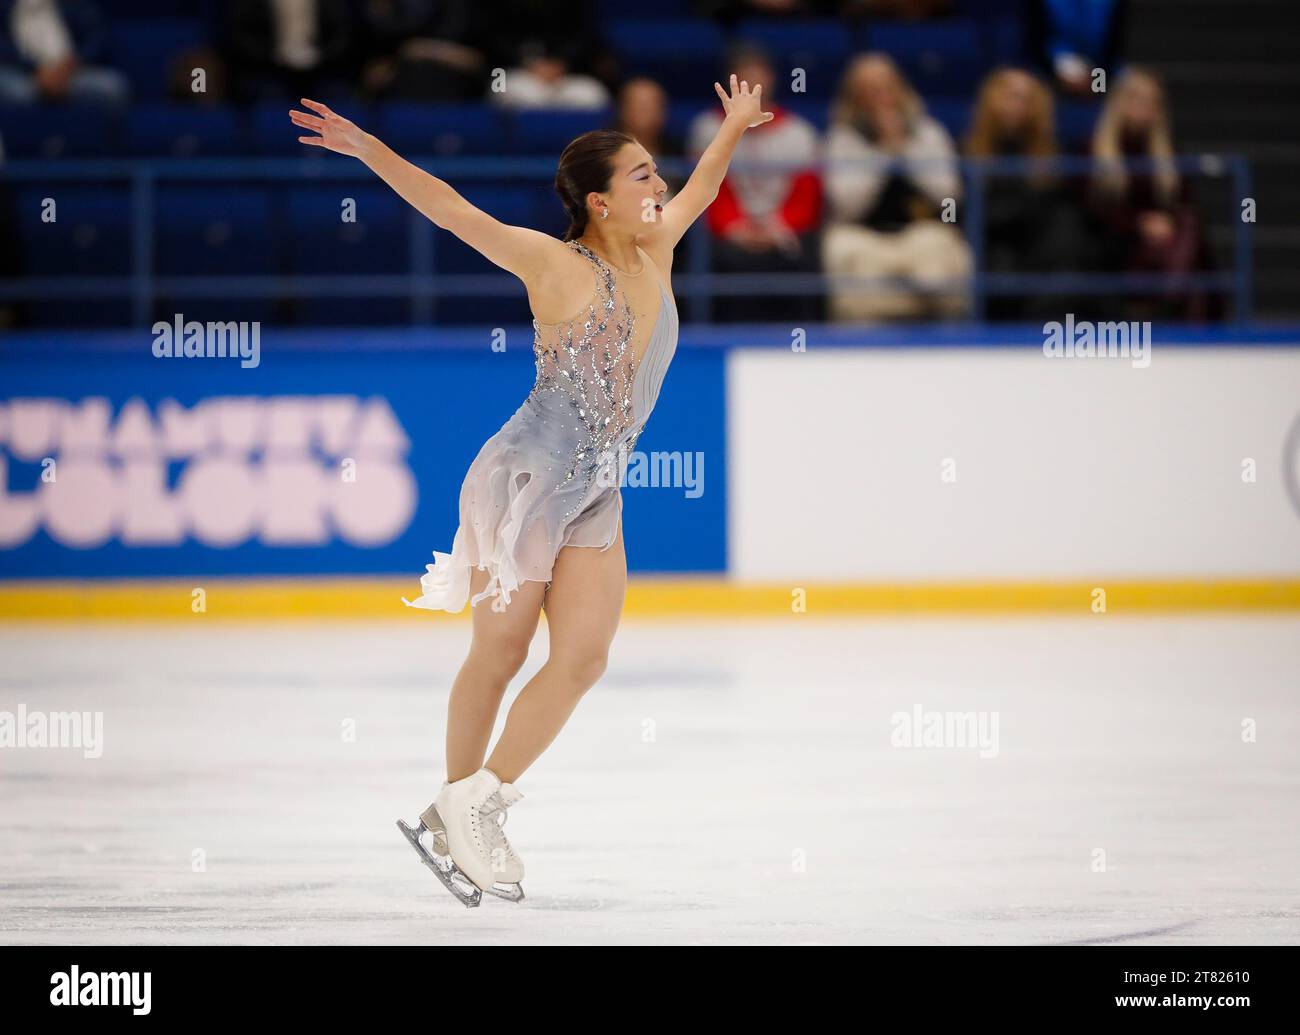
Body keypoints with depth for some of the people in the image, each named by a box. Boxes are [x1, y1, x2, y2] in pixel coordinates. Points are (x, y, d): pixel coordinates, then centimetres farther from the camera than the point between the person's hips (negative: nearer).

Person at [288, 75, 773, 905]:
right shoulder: (555, 265, -11)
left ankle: (482, 805, 6)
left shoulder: (656, 251, 7)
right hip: (528, 477, -6)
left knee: (584, 657, -2)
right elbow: (451, 210, -16)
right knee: (499, 655, -2)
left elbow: (700, 189, 27)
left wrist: (735, 128, 40)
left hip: (597, 499, 6)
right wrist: (368, 149, -25)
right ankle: (456, 809, 10)